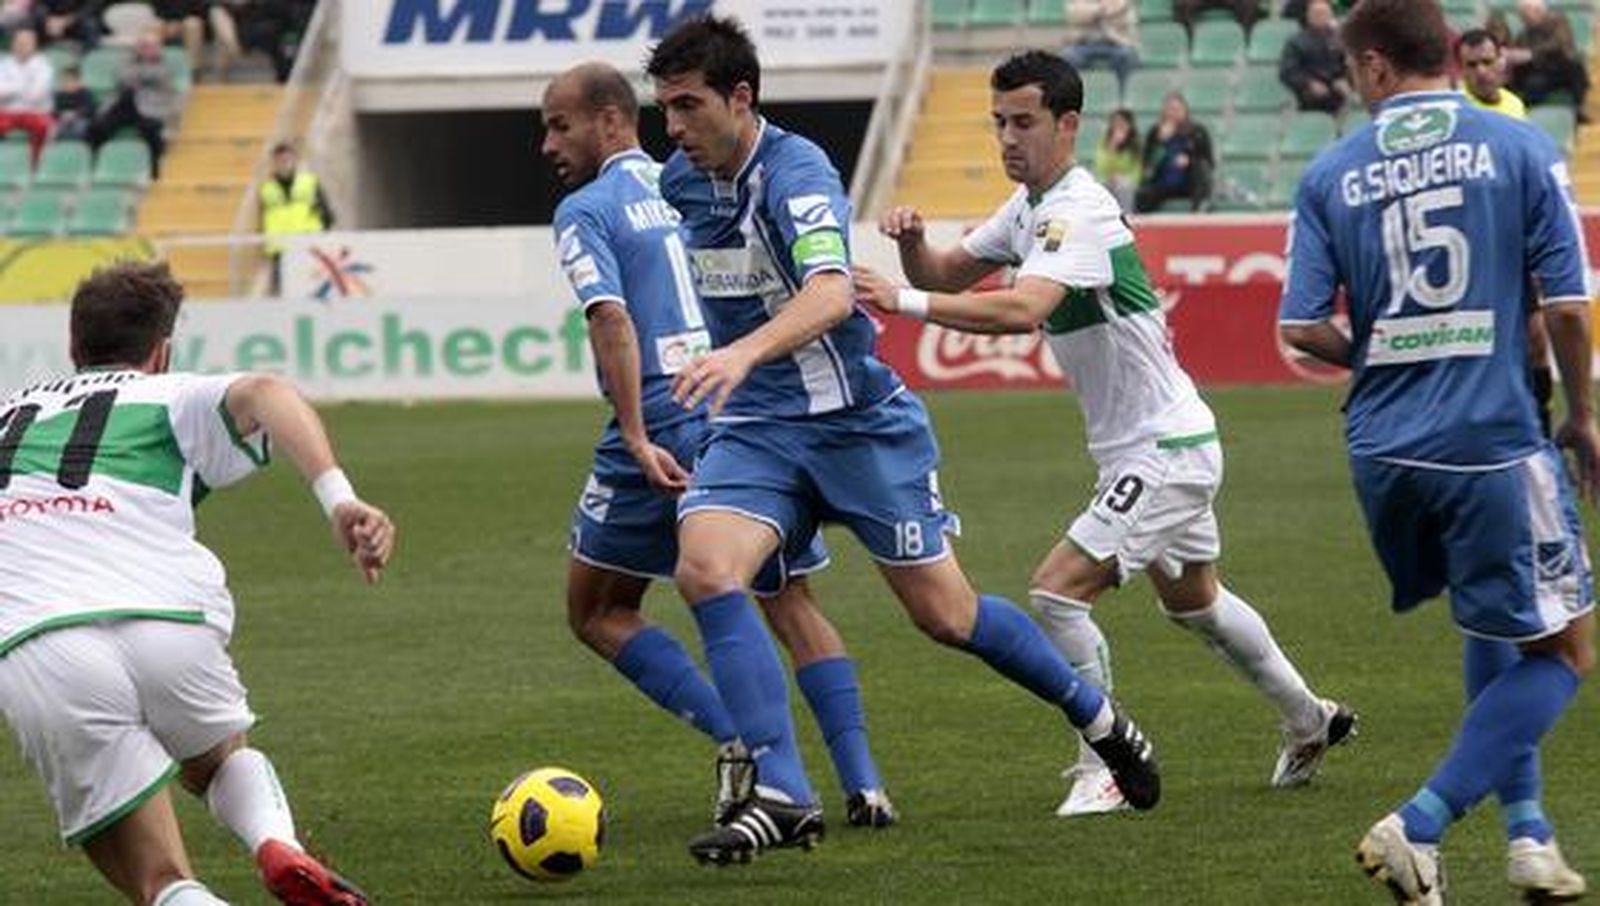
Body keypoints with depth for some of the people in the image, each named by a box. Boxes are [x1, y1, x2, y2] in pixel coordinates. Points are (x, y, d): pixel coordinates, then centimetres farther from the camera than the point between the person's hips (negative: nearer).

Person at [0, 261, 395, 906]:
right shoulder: (171, 398, 19)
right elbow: (261, 394, -2)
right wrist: (338, 498, -15)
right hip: (169, 625, 0)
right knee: (219, 760, 33)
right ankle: (279, 846, 0)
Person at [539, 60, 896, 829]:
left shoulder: (585, 211, -1)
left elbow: (611, 318, -15)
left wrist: (637, 440, -20)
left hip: (666, 433, -5)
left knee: (597, 611, 11)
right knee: (790, 603, 14)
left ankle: (736, 738, -7)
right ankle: (863, 785, -1)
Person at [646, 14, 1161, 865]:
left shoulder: (796, 173, -22)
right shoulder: (682, 181, 1)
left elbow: (829, 294, -41)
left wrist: (743, 354, -56)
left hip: (859, 421, -5)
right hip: (754, 428, 6)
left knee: (946, 615, 4)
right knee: (703, 567, -22)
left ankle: (1098, 719, 31)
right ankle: (782, 796, -23)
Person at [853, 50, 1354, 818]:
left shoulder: (1079, 213, -25)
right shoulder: (1030, 206, 6)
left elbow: (1021, 310, -42)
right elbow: (945, 276, 7)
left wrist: (903, 302, -47)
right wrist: (911, 243, -15)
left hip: (1164, 451, -11)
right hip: (1160, 445, 11)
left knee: (1057, 590, -17)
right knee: (1191, 600, 26)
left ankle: (1104, 769, -6)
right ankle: (1310, 724, 44)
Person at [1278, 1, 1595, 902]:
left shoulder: (1332, 173, 3)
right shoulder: (1520, 148, -4)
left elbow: (1303, 327, -1)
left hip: (1385, 449, 5)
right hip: (1494, 442, -5)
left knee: (1493, 631, 26)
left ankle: (1527, 828, 20)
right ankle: (1420, 826, -9)